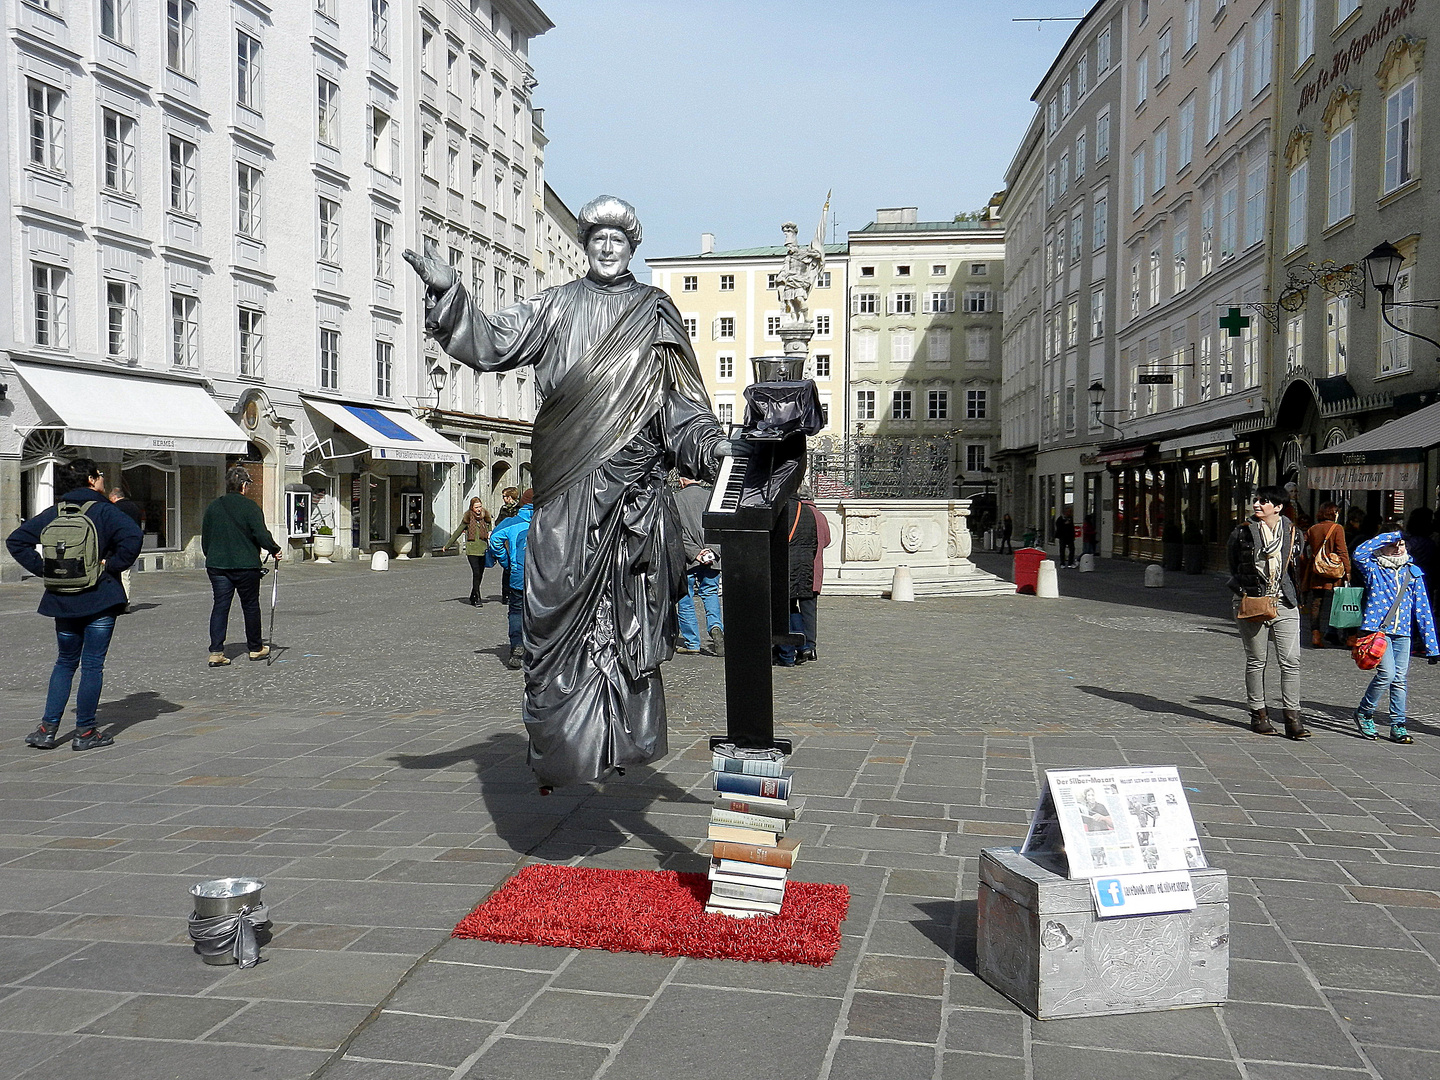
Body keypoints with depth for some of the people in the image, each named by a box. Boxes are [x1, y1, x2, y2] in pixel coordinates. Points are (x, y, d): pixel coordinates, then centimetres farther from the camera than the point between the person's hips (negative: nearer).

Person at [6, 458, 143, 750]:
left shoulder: (53, 513, 6)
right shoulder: (104, 511, -8)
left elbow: (15, 541, 7)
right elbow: (133, 537, -25)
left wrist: (43, 569, 5)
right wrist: (112, 565, -12)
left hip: (62, 601, 5)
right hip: (100, 600, -5)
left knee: (65, 662, 17)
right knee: (92, 665, 2)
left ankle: (47, 728, 12)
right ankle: (85, 732, 5)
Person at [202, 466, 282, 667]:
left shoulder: (213, 507, 8)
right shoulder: (249, 506, -9)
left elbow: (205, 539, 13)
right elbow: (261, 534, -14)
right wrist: (274, 550, 2)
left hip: (217, 565, 4)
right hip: (246, 566, -4)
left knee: (220, 606, 3)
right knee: (250, 606, 9)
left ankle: (216, 652, -5)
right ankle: (255, 648, 20)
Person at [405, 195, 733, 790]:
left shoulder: (657, 315, 14)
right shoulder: (556, 306, 15)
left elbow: (684, 406, 10)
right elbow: (491, 343, 8)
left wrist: (717, 448, -6)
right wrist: (448, 293, -6)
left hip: (636, 483, 0)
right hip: (569, 483, 0)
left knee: (632, 613, -2)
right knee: (562, 609, -5)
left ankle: (625, 735, 6)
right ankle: (560, 742, 1)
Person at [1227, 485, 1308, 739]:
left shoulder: (1292, 532, 5)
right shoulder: (1243, 532, -1)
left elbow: (1294, 566, 19)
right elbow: (1233, 566, 13)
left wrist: (1293, 595, 15)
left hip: (1284, 604, 2)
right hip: (1252, 603, -2)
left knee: (1291, 660, -4)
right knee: (1256, 661, 5)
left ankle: (1292, 718, 0)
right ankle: (1258, 714, 17)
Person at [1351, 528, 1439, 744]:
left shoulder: (1413, 572, 11)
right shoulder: (1374, 568, 2)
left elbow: (1422, 608, 11)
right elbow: (1359, 554, -22)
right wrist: (1388, 536, -13)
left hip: (1402, 633, 4)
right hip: (1377, 629, -4)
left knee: (1400, 678, 5)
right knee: (1387, 673, -16)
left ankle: (1398, 726, 14)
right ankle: (1364, 712, 5)